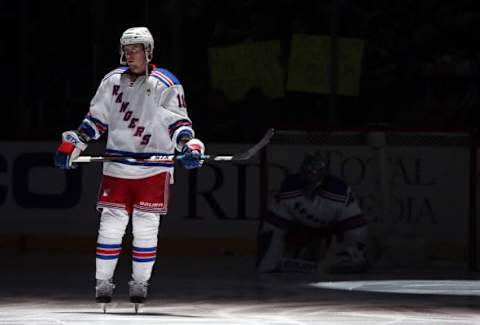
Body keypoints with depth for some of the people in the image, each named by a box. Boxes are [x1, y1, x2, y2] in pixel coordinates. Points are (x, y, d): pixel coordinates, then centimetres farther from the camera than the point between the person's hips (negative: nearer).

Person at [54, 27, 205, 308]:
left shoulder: (165, 85, -4)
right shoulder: (113, 81, 8)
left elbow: (178, 122, -4)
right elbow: (96, 119, 15)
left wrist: (190, 146, -22)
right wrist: (72, 145, 7)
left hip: (154, 168, -3)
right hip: (117, 165, 3)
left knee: (146, 226, 0)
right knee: (111, 224, 0)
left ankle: (140, 282, 13)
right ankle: (104, 282, 8)